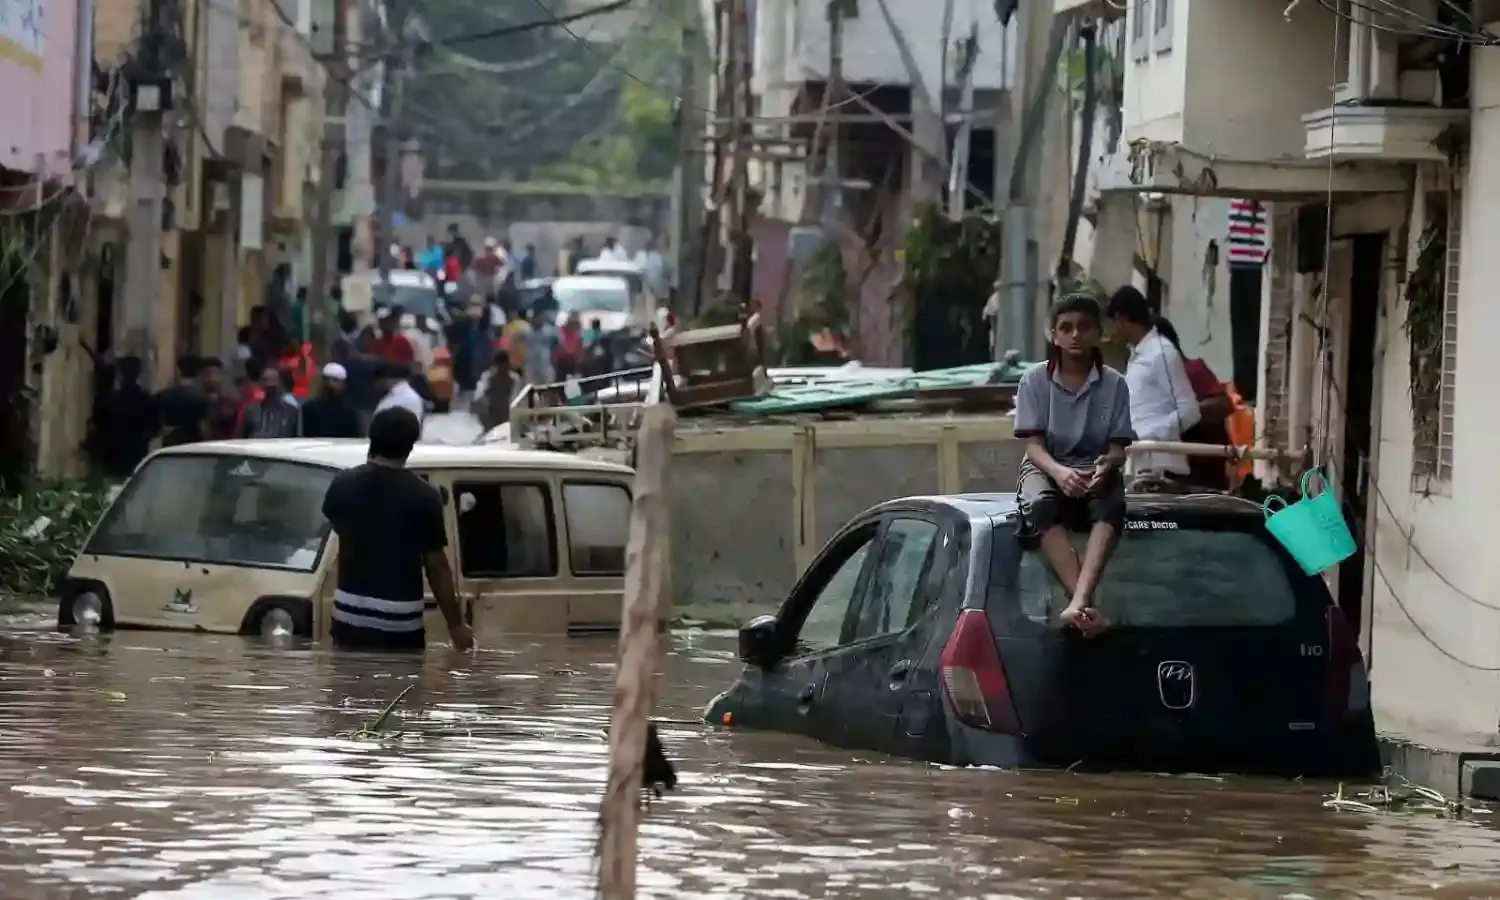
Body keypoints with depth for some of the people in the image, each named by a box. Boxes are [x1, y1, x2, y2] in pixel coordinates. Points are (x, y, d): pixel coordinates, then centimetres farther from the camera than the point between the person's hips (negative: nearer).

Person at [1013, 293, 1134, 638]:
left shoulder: (1114, 384, 2)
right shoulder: (1035, 380, 0)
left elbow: (1118, 448, -2)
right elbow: (1034, 445, -6)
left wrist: (1106, 465, -29)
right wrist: (1059, 472, -30)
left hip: (1095, 471, 1)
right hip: (1045, 468, 0)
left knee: (1112, 505, -37)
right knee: (1040, 506, -38)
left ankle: (1078, 603, -57)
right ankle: (1086, 606, -55)